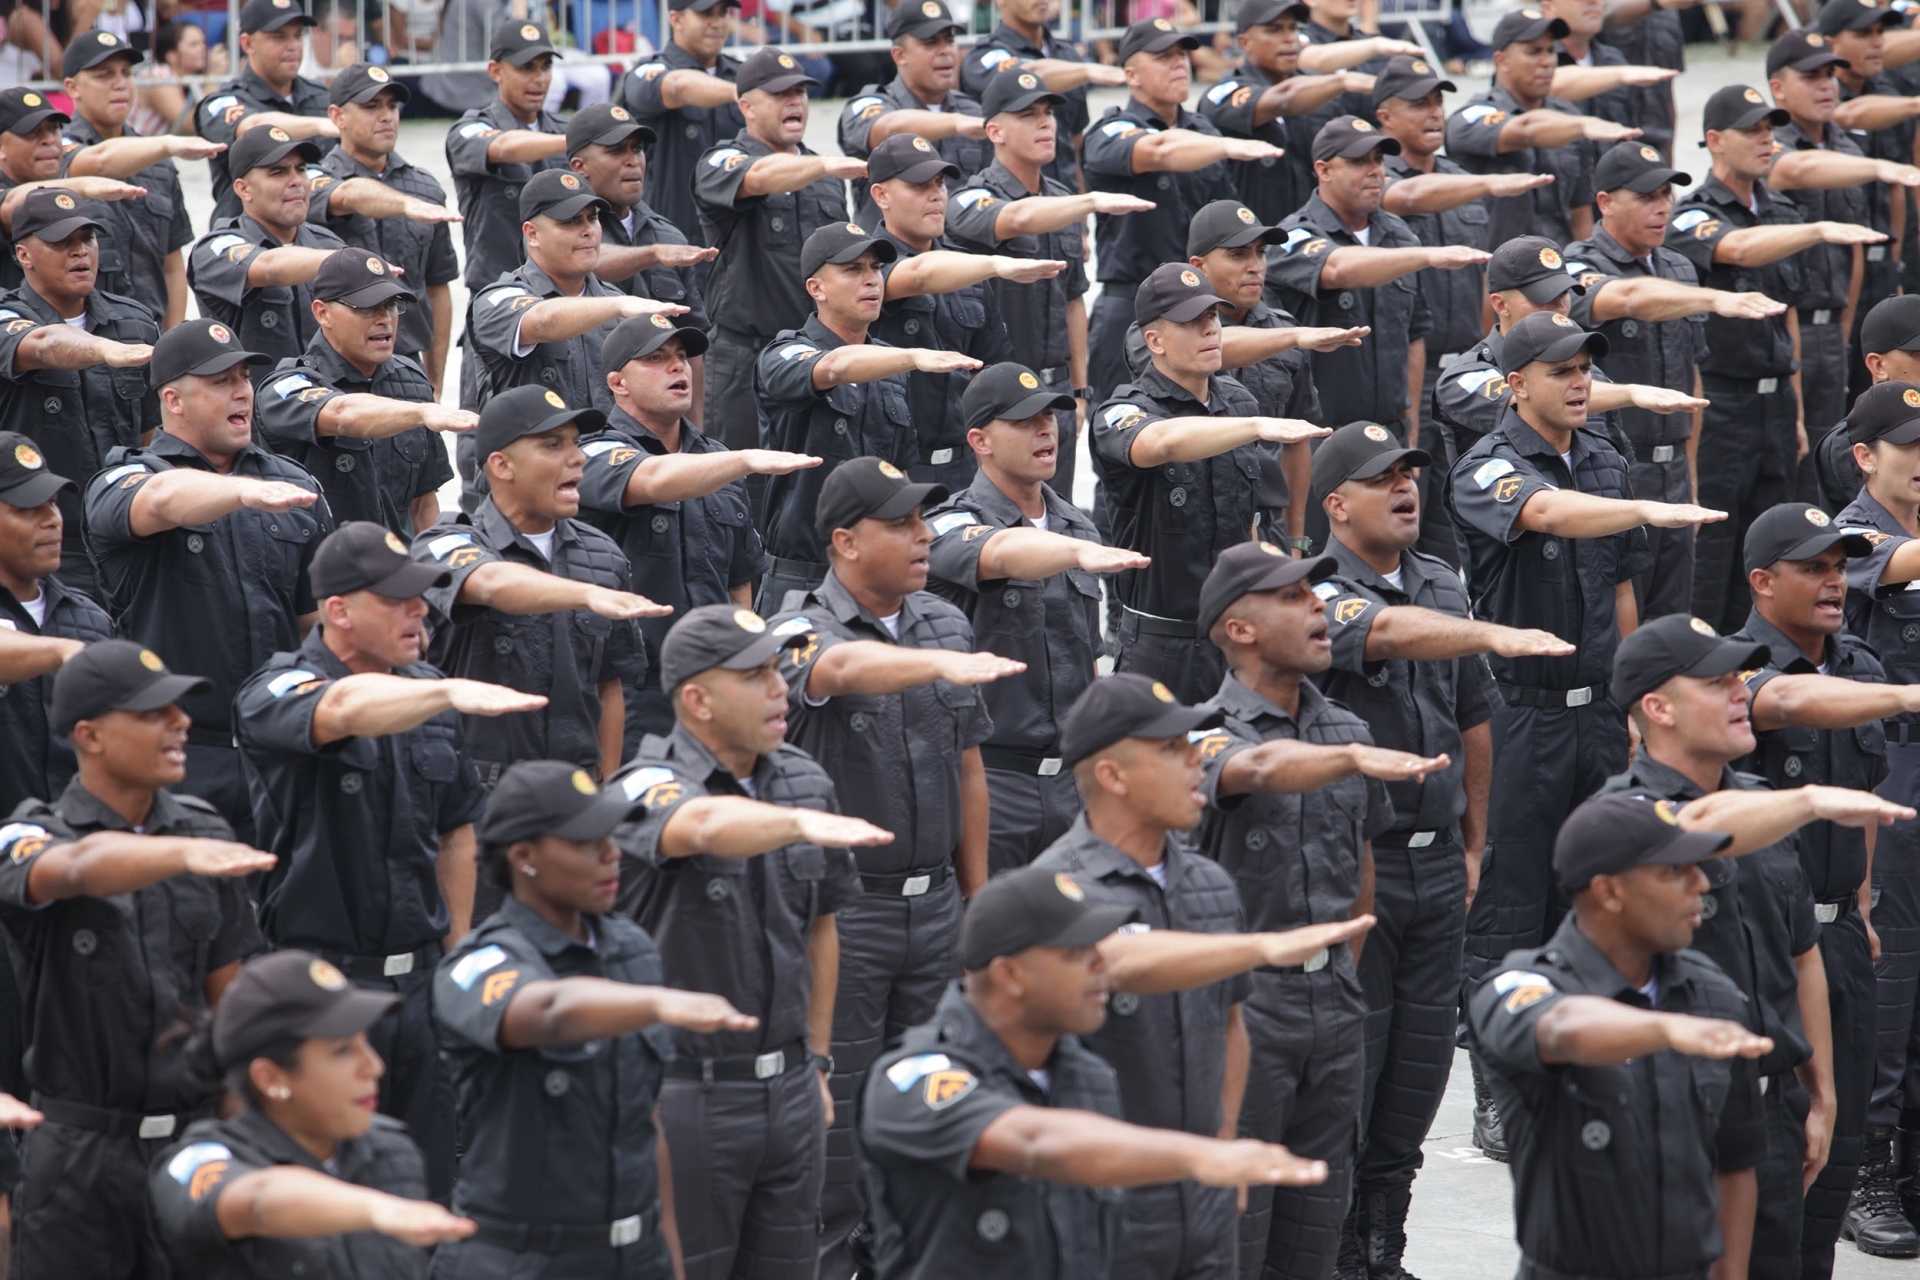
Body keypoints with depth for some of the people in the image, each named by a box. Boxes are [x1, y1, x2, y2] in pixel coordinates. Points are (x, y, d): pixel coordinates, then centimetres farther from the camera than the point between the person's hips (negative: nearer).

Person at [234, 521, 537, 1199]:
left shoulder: (430, 697, 9)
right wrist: (451, 691, -51)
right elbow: (345, 709, -36)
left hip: (421, 981, 6)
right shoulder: (275, 694, -11)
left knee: (428, 1182, 8)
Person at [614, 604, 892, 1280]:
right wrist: (800, 822, -57)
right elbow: (708, 826, -39)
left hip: (788, 1090, 6)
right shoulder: (648, 788, -14)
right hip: (687, 1092, -6)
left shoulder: (805, 781, 6)